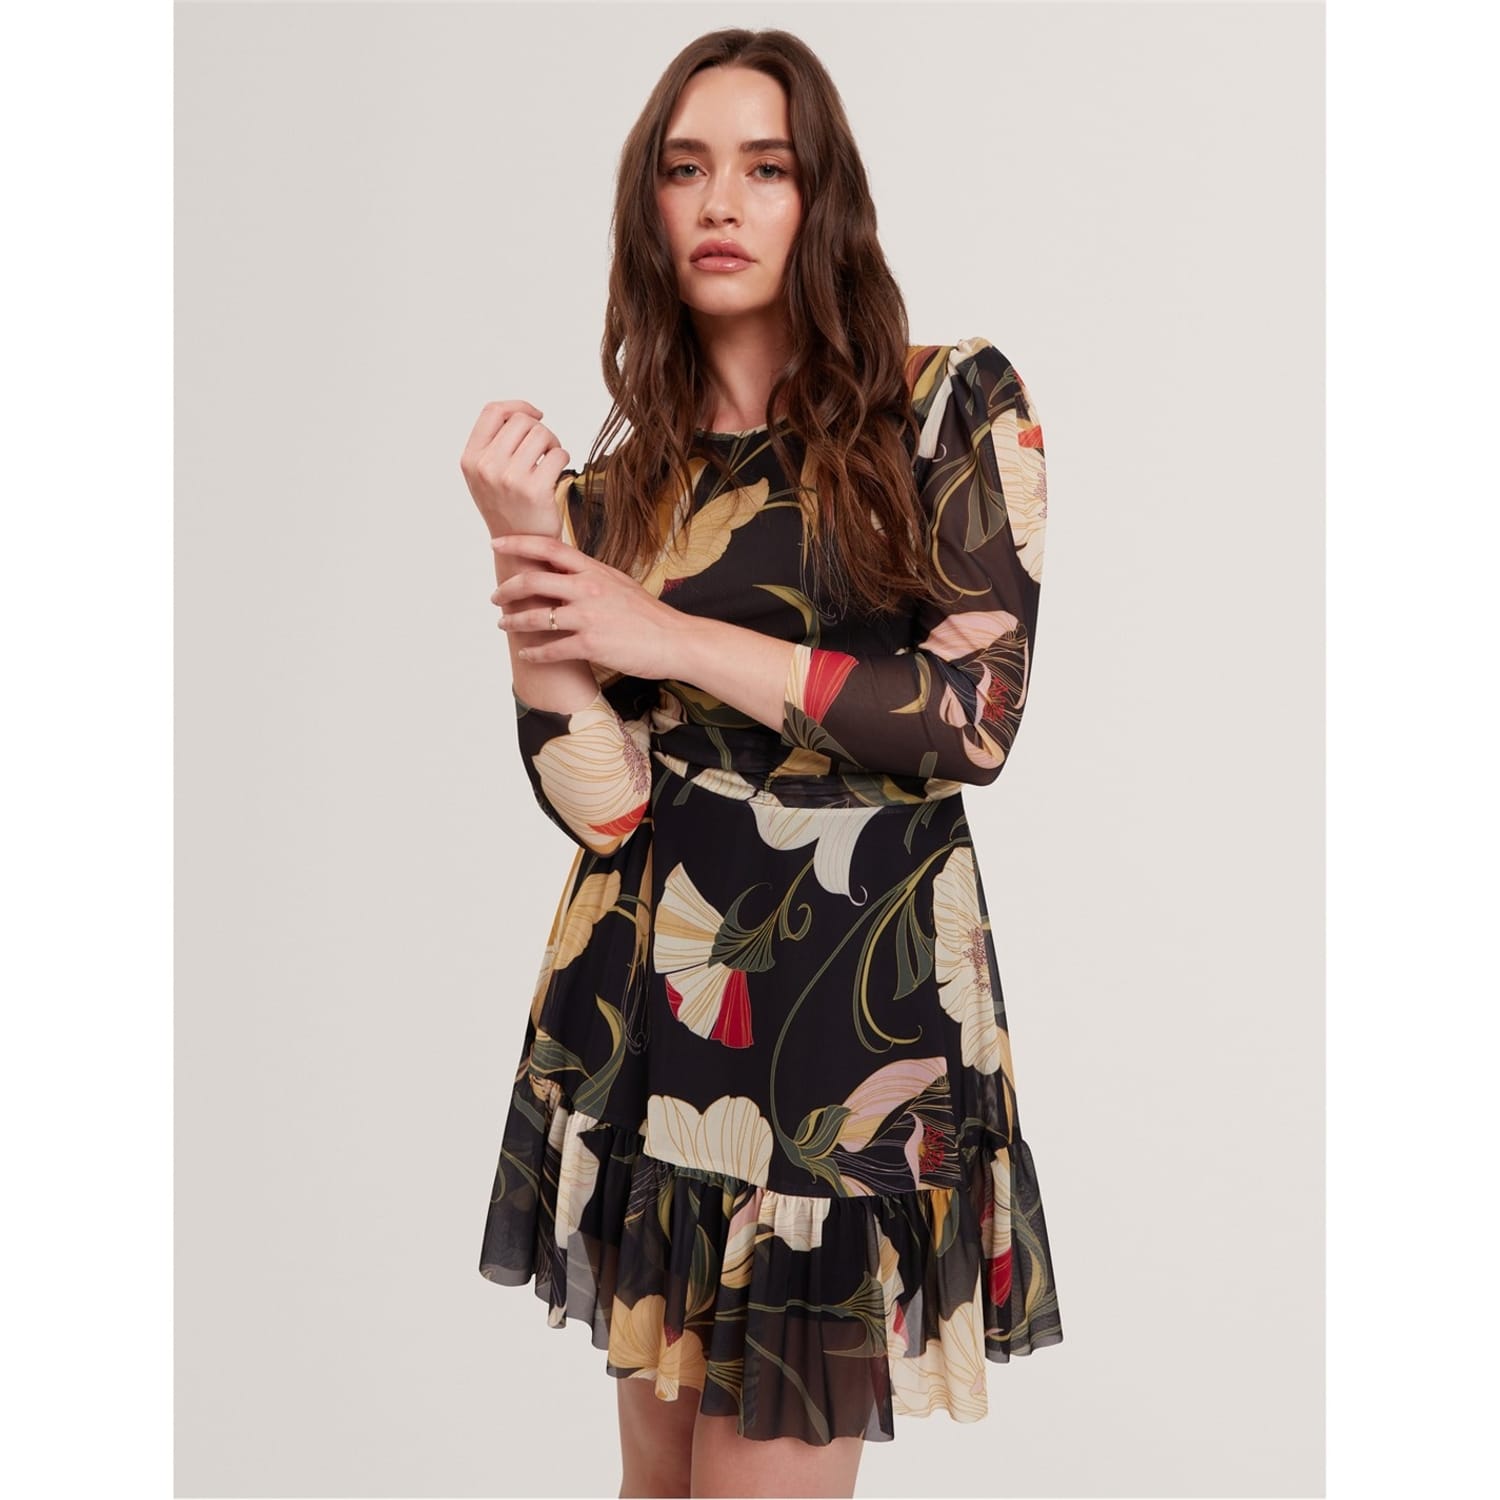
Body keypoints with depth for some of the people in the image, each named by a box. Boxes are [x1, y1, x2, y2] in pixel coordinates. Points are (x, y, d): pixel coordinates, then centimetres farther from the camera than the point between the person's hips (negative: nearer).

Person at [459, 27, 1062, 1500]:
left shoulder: (956, 405, 0)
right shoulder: (616, 486, 7)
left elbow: (976, 715, -10)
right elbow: (603, 807, -3)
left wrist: (678, 641, -10)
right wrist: (523, 557, -15)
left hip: (866, 1005, -3)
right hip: (646, 1004, 4)